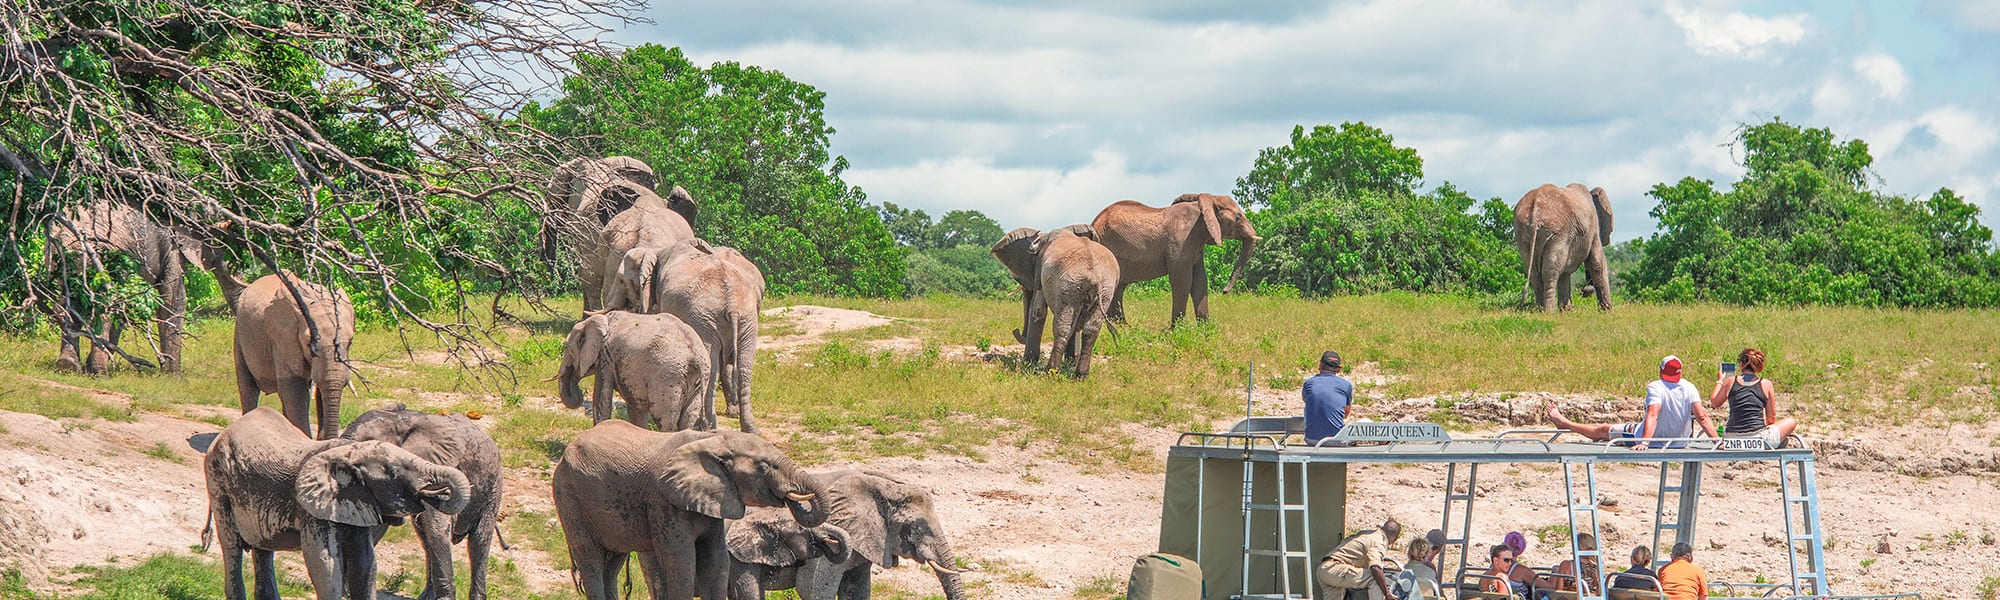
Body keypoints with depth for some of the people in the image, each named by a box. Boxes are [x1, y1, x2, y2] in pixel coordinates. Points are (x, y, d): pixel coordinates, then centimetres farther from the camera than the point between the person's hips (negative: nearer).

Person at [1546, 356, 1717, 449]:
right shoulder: (1689, 389, -14)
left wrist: (1644, 442, -46)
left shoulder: (1655, 388, -24)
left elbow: (1652, 415, -37)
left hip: (1651, 439, -5)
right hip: (1679, 441, 5)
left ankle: (1564, 422, 33)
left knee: (1603, 431, 16)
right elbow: (1702, 417, -22)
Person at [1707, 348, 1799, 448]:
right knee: (1791, 422, 22)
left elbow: (1714, 403, 18)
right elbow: (1771, 418, 7)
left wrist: (1719, 381, 33)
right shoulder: (1766, 384, 0)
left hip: (1733, 442, 3)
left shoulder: (1730, 382, 2)